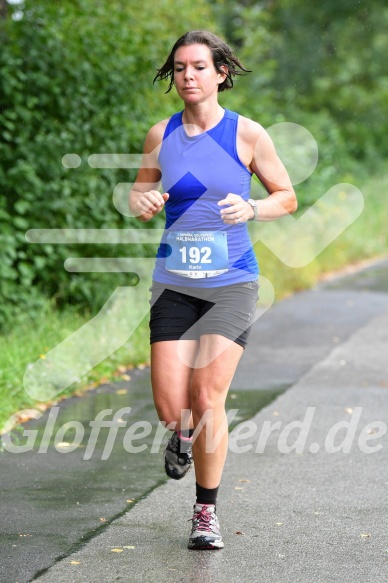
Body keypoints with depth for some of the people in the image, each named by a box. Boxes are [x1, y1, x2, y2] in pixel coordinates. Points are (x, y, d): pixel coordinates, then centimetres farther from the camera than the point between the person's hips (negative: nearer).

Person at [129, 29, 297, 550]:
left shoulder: (247, 134, -3)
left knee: (207, 398, -11)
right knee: (170, 407, -5)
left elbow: (287, 198, 5)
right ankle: (184, 432, 35)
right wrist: (142, 202, -8)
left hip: (232, 282, -2)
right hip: (174, 283, 2)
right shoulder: (161, 135, 4)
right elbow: (139, 193, 17)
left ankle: (207, 512, 9)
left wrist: (251, 209, -16)